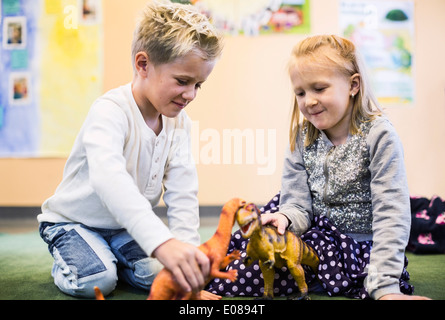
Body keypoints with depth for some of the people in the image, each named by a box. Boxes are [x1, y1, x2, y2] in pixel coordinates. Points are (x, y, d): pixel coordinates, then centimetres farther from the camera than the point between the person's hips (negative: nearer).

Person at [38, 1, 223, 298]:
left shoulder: (180, 122, -8)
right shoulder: (111, 110, -31)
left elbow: (182, 192, -12)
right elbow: (109, 177, -50)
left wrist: (187, 247, -28)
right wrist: (162, 242, -64)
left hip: (127, 224, 5)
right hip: (73, 219, -5)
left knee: (158, 274, -16)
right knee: (95, 281, -25)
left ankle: (113, 258, 14)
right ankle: (66, 261, 9)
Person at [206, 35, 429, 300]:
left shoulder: (379, 135, -16)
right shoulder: (302, 138, 0)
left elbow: (390, 215, -21)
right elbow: (298, 205, -4)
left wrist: (385, 286, -28)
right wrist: (285, 217, -29)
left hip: (361, 247, -4)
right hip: (319, 234, 4)